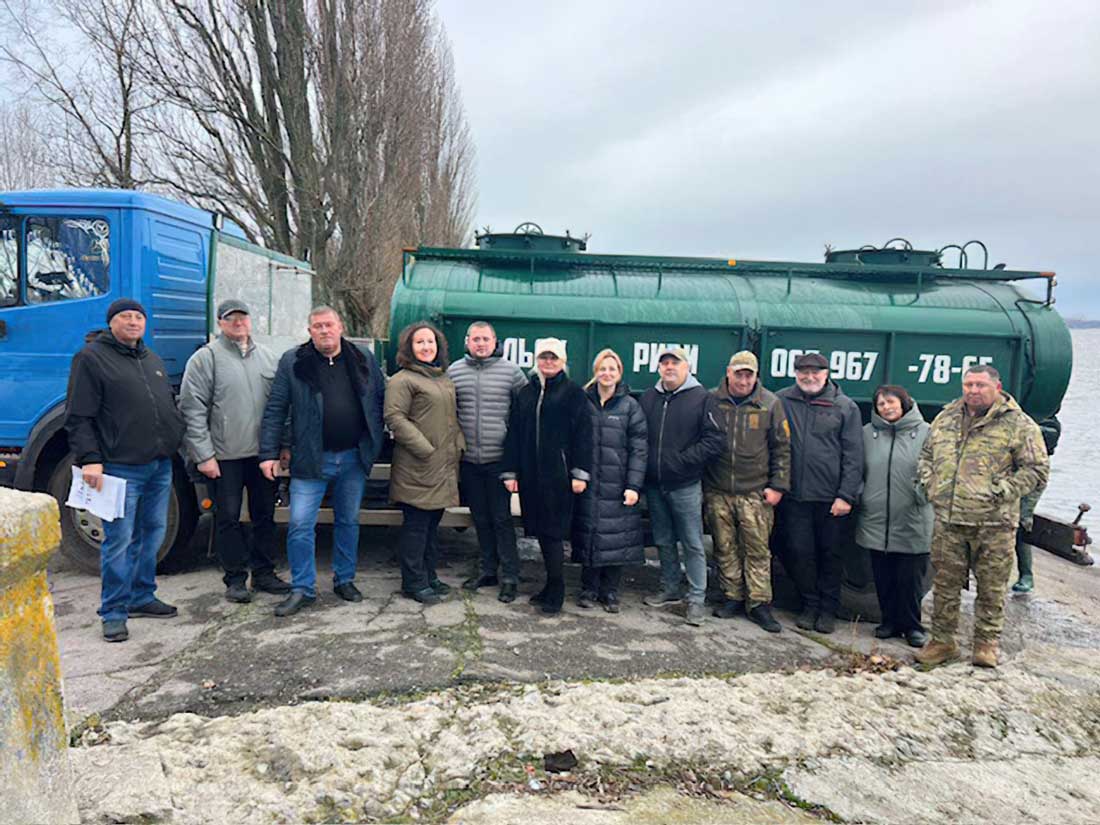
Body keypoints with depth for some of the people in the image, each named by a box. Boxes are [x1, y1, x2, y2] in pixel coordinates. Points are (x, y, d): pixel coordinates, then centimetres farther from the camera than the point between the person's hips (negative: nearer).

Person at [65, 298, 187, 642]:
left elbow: (170, 405, 26)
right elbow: (78, 418, -9)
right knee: (119, 540, -3)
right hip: (121, 468, -7)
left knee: (152, 534, 14)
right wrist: (89, 459, -17)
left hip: (160, 465, 7)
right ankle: (113, 613, 7)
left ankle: (141, 597, 27)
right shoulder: (91, 358, -4)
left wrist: (178, 440, 18)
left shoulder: (153, 360, 18)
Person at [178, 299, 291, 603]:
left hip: (263, 453, 4)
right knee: (228, 518, 5)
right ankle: (235, 578, 18)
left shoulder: (268, 357, 10)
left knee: (265, 515, 12)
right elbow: (192, 410, -8)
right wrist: (203, 455, -12)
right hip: (224, 456, -4)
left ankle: (264, 573, 25)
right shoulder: (206, 358, -4)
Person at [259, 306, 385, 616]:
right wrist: (269, 453, -7)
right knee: (300, 524, -3)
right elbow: (275, 410, -3)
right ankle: (303, 589, 12)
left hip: (353, 458, 2)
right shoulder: (292, 362, -3)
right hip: (311, 459, -2)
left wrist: (375, 443, 5)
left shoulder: (364, 360, 4)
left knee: (349, 521, 13)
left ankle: (345, 580, 28)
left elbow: (380, 401, 10)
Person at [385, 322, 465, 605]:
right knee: (416, 525, -1)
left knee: (432, 523, 16)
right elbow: (394, 417, -16)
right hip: (418, 468, -8)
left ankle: (429, 576, 27)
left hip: (444, 466, 8)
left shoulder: (444, 379, 18)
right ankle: (413, 583, 9)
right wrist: (425, 449, -20)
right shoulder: (402, 380, -8)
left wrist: (458, 445, 10)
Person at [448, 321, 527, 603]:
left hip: (499, 459, -3)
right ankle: (488, 570, 27)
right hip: (468, 460, 3)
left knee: (501, 518, 0)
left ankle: (510, 576, 11)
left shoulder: (511, 371, -1)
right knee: (480, 518, 14)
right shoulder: (454, 371, 6)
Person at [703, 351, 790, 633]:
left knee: (758, 549, 0)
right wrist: (699, 483, 8)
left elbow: (782, 448, 4)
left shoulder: (770, 404, 1)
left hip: (755, 493, -1)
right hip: (717, 492, 2)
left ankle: (760, 603, 10)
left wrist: (777, 485, -2)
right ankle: (733, 597, 22)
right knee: (725, 548, 9)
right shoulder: (711, 401, 3)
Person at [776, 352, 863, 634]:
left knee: (830, 554, 8)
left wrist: (846, 495, -7)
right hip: (794, 495, 1)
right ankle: (809, 605, 23)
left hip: (831, 498, -1)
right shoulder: (781, 401, 3)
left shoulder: (845, 407, 1)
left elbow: (853, 456, 0)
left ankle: (828, 610, 21)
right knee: (800, 552, 7)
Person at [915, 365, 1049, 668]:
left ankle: (986, 644, 22)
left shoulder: (1018, 425, -3)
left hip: (993, 523, -4)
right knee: (945, 584, 10)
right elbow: (927, 454, 24)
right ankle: (943, 641, 23)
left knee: (991, 587, 6)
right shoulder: (946, 418, 12)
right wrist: (928, 481, 8)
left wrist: (1004, 489, -12)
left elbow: (1038, 470, -3)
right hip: (948, 520, 4)